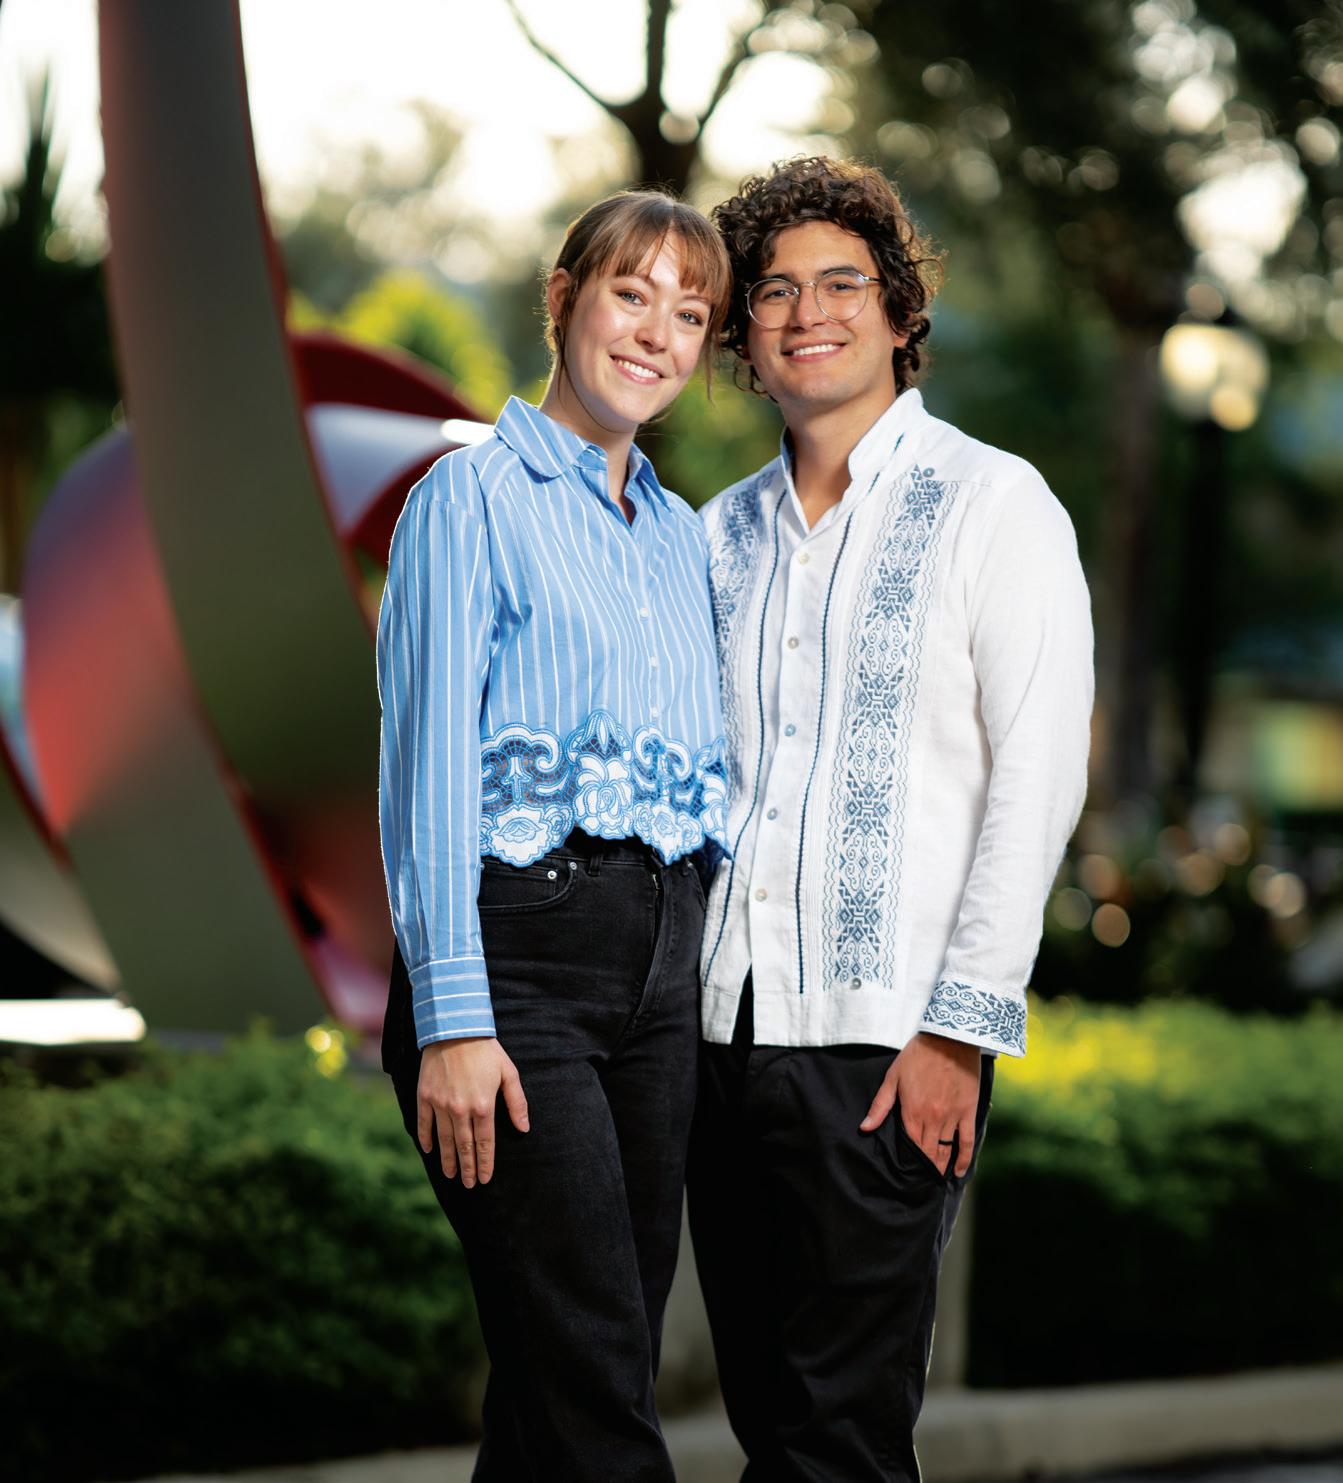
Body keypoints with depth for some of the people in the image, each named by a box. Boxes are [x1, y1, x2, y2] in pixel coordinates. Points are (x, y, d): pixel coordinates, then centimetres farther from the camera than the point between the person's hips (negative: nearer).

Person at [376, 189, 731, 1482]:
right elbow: (429, 765, -9)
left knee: (562, 1373, 6)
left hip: (662, 960, 7)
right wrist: (452, 1018, -16)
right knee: (593, 1375, -12)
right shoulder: (477, 494, -2)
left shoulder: (681, 534, 18)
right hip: (519, 944, -7)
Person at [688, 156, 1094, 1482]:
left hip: (881, 1037, -5)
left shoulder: (994, 506, -1)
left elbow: (1036, 778, -7)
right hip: (722, 1026, 5)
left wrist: (958, 1030, -13)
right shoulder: (721, 532, 15)